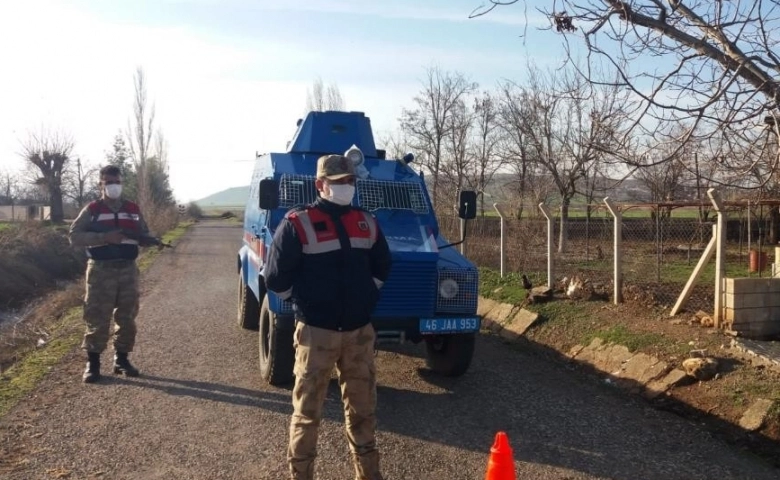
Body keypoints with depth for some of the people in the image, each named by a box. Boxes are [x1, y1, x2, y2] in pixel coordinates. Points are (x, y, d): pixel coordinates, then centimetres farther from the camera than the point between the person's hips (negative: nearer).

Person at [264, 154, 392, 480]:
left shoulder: (367, 224, 5)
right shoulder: (298, 224, -11)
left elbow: (382, 268, 19)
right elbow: (276, 279, -7)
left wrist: (361, 299, 11)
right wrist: (306, 305, 0)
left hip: (360, 331, 5)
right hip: (316, 332, -5)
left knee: (362, 408, 15)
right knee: (307, 411, 6)